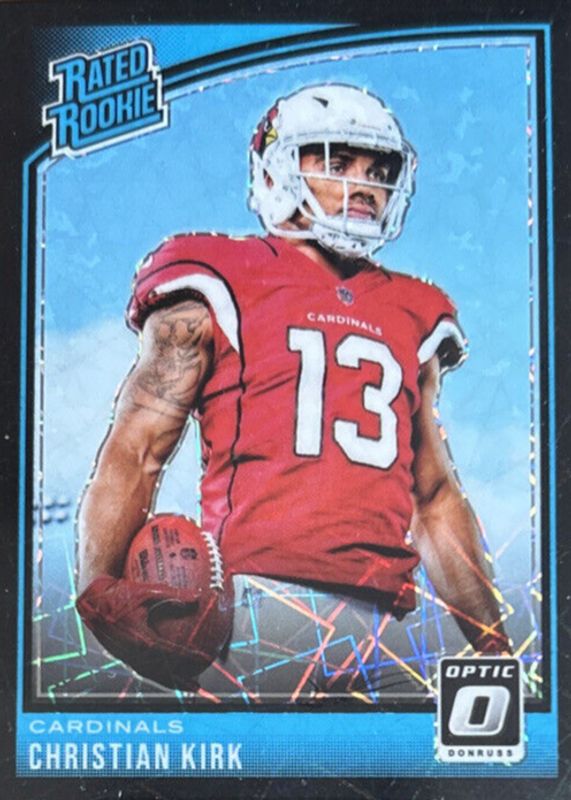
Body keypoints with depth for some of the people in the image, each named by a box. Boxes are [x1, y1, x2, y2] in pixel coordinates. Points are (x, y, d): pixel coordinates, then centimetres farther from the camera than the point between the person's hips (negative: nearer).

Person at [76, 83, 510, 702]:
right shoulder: (217, 289, 5)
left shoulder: (412, 319, 21)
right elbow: (131, 456, -1)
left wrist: (493, 643, 20)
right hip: (262, 612, -5)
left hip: (381, 623, 5)